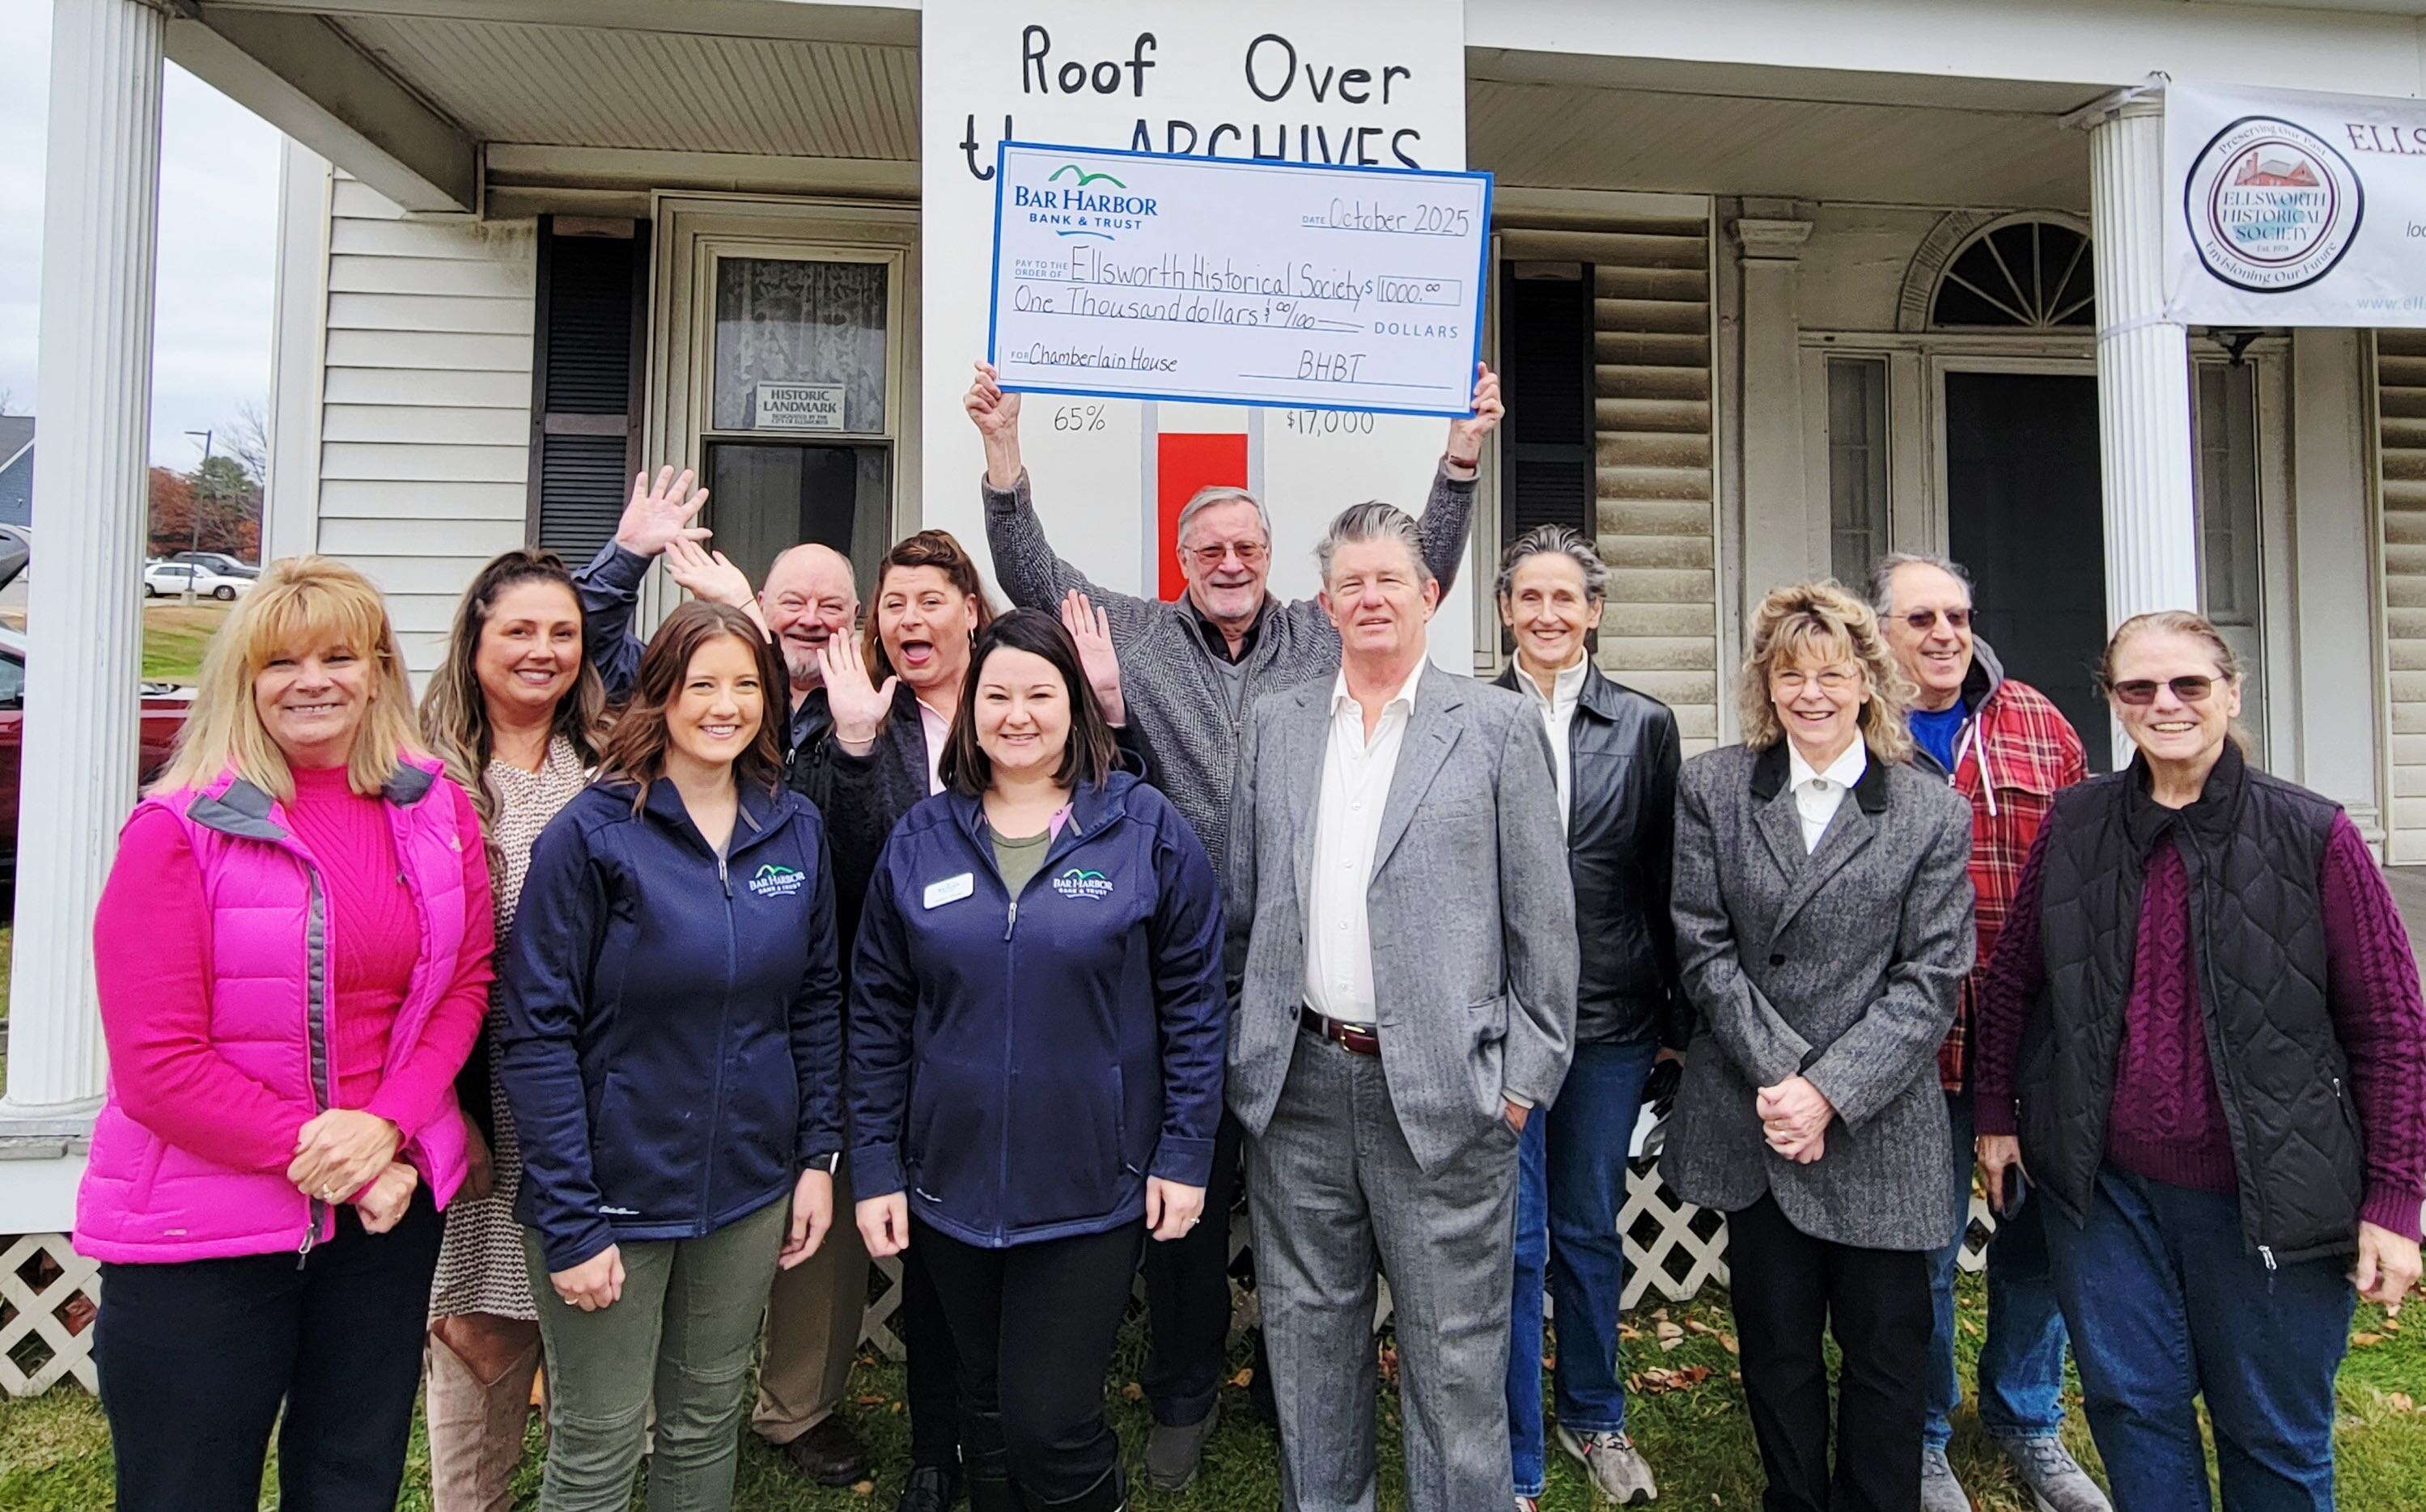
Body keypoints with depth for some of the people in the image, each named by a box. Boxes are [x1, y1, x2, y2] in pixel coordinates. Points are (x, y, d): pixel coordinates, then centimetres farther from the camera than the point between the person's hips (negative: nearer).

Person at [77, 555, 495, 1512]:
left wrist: (385, 1129, -12)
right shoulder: (179, 830, -11)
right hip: (201, 1229, -3)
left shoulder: (438, 809, 1)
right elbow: (155, 1064, -13)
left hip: (390, 1204, 4)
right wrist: (318, 1154, -15)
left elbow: (463, 985, 2)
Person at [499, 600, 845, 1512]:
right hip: (614, 1196, -4)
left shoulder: (795, 829, 1)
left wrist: (819, 1154, 3)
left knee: (707, 1426, 19)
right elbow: (536, 1033, -14)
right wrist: (569, 1221, -15)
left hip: (750, 1193, 4)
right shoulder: (592, 833, -12)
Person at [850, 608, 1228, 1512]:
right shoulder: (920, 839, 2)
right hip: (951, 1186, 3)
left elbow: (1195, 998, -3)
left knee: (1051, 1427, 1)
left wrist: (1185, 1154, -6)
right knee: (985, 1412, 18)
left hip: (1093, 1189, -3)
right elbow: (878, 1014, 5)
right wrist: (875, 1168, 3)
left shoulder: (1145, 828, -5)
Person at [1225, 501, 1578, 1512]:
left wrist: (1527, 1075, -5)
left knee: (1455, 1357, 7)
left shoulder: (1498, 725, -1)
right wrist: (1239, 1045, 9)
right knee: (1306, 1339, 16)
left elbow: (1542, 916, -2)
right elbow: (1242, 904, 12)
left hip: (1440, 1089, -3)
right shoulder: (1275, 725, 9)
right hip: (1297, 1085, 4)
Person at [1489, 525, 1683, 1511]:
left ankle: (1593, 1417, 39)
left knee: (1590, 1228, 17)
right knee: (1511, 1239, 4)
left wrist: (1678, 1015, 6)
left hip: (1610, 1018, 2)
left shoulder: (1645, 726, 4)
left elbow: (1666, 879, 6)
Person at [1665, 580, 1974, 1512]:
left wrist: (1831, 1092, -13)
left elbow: (1931, 978, -4)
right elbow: (1704, 949, -3)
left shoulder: (1933, 811, 0)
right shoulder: (1712, 789, 1)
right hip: (1754, 1119, 1)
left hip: (1879, 1128, 0)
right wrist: (1778, 1073, -12)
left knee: (1886, 1351, 11)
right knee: (1775, 1348, 14)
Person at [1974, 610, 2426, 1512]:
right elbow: (2010, 979, 7)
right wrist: (1998, 1116, 7)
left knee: (2274, 1435, 14)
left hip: (2265, 1196, -2)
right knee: (2132, 1404, 14)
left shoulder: (2313, 837, -8)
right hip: (2101, 1182, 2)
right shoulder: (2073, 826, -1)